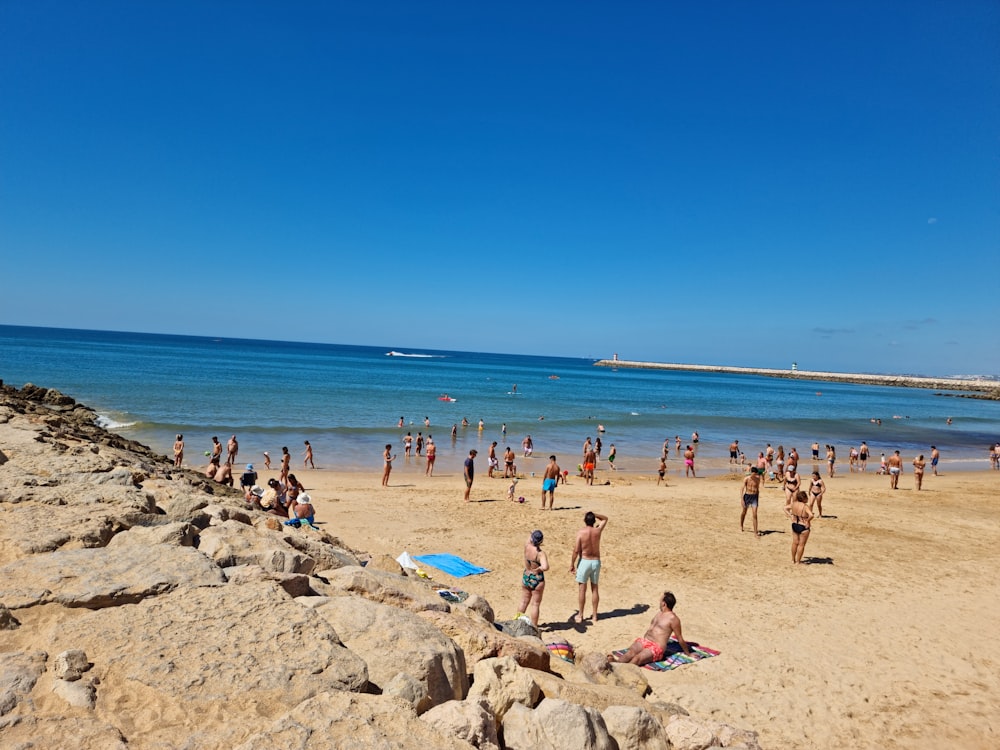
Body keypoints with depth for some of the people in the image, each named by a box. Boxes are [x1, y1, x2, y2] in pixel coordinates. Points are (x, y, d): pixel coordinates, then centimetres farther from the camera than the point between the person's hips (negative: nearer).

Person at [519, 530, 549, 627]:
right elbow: (545, 567, -41)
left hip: (525, 578, 5)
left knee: (524, 602, 23)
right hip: (537, 580, -5)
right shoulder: (540, 553, -27)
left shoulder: (527, 547, -14)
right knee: (535, 604, 10)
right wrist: (538, 569, -22)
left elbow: (529, 539, 10)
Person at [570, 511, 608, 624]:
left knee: (582, 589, 7)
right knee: (595, 589, 12)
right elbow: (605, 519, 14)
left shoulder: (580, 532, -13)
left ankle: (580, 616, 15)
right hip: (596, 561, 3)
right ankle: (594, 616, 17)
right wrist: (594, 514, 1)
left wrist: (572, 564, -3)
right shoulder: (598, 531, -5)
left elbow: (576, 550, -13)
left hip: (584, 562, -3)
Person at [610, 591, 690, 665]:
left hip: (657, 648, -7)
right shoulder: (659, 613, 20)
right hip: (644, 641, 7)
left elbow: (680, 639, 0)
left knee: (637, 658, -34)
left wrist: (688, 653, 4)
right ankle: (617, 662, -52)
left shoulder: (672, 618, -6)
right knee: (630, 653, -25)